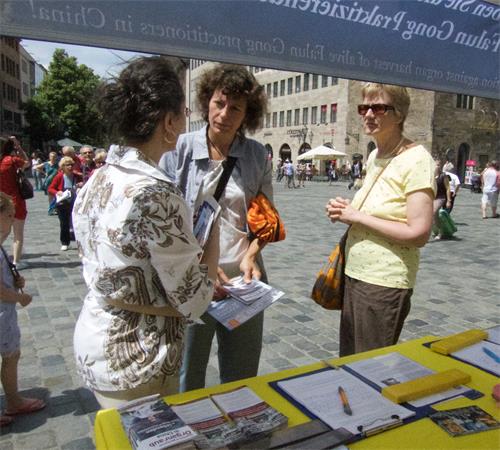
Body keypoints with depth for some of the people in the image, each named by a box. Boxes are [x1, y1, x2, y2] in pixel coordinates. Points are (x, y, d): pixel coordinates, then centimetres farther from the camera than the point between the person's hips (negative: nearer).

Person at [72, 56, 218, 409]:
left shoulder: (96, 180, -1)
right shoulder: (156, 194, -27)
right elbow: (193, 303, -21)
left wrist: (205, 279, 9)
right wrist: (213, 234, -7)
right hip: (136, 367, -8)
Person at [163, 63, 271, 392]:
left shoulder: (258, 156, 4)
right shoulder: (181, 148, -4)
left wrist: (250, 256, -7)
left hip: (244, 279, 3)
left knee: (242, 378, 19)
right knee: (187, 377, 13)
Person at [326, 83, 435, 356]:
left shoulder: (416, 159, -14)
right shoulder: (374, 157, 9)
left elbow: (418, 233, -20)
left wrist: (356, 216, -17)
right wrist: (345, 211, 1)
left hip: (385, 283, -7)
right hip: (355, 273, 8)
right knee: (348, 362, 19)